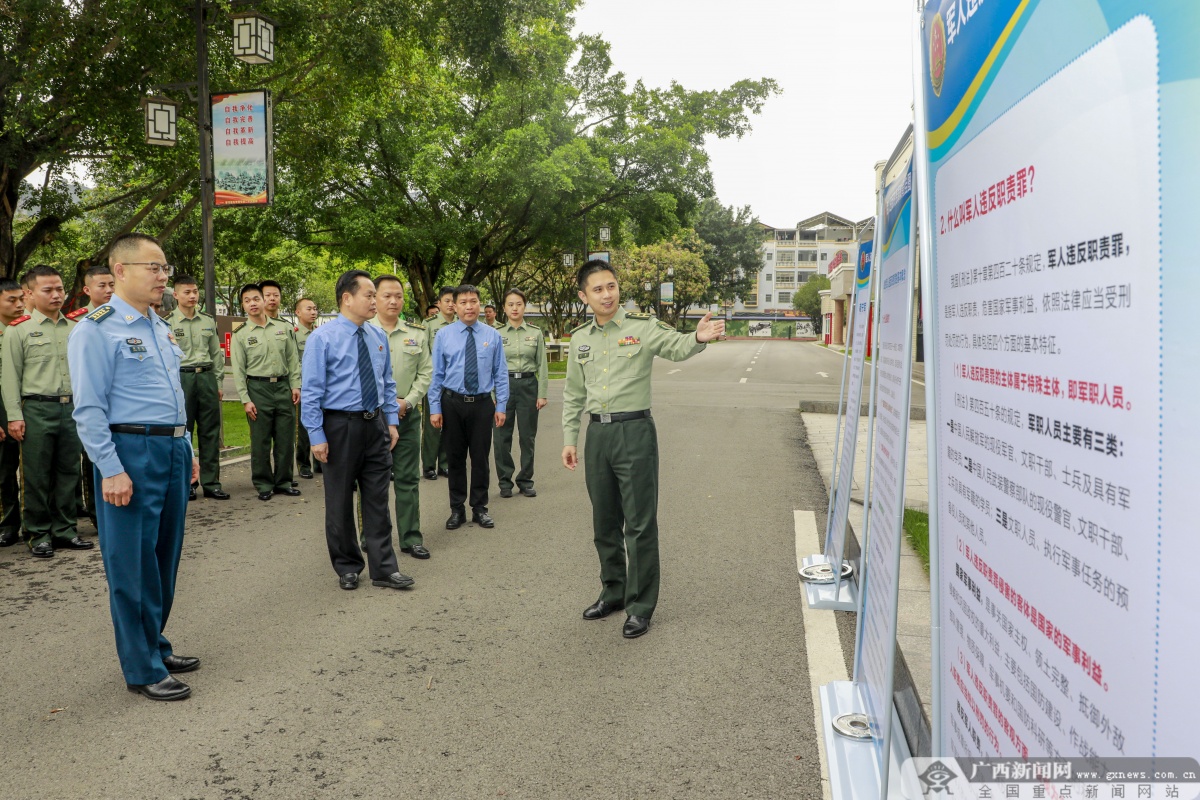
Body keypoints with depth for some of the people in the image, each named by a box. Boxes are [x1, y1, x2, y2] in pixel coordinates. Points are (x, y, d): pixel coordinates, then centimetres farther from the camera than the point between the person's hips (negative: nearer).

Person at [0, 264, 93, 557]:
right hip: (37, 409, -4)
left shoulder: (75, 328, 12)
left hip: (72, 409, 4)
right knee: (37, 476, 2)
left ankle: (65, 530, 18)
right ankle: (40, 534, 12)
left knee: (69, 472, 8)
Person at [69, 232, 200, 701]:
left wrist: (187, 450, 18)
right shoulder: (96, 330, -9)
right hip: (132, 451, -8)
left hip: (174, 450, 8)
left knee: (166, 556, 15)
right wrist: (111, 470, -17)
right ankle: (142, 670, 10)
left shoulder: (161, 329, 15)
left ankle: (155, 646, 29)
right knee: (133, 564, 0)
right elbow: (89, 408, -13)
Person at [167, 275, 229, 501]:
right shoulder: (167, 323, 0)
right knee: (182, 433, 2)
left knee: (211, 433, 5)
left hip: (207, 377, 4)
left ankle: (211, 482, 12)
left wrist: (218, 382, 11)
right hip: (181, 378, -4)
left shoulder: (208, 322, 13)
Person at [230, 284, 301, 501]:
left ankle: (283, 481, 16)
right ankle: (263, 483, 12)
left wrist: (295, 385, 2)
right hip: (258, 388, -2)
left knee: (286, 438, 4)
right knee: (260, 440, 1)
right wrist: (245, 399, -6)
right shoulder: (240, 335, 2)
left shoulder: (283, 328, 8)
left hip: (283, 386, 2)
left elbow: (293, 359, 10)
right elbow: (238, 370, 0)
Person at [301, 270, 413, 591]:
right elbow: (312, 392, -11)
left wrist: (392, 421, 7)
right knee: (340, 501, 8)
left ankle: (384, 569, 15)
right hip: (340, 425, -4)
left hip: (376, 424, 5)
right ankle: (347, 568, 24)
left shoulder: (378, 337, 6)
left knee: (377, 499, 7)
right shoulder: (322, 338, -10)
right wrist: (317, 437, -14)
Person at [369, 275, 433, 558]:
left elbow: (426, 373, 7)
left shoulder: (416, 334, 8)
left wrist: (407, 401, -7)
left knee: (408, 478, 6)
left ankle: (411, 538, 13)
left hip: (407, 415, 2)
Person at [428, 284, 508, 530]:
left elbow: (500, 373, 3)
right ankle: (457, 510, 22)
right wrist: (435, 408, -4)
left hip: (482, 403, 0)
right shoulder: (444, 335, 0)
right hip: (452, 402, 0)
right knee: (455, 458, 9)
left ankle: (480, 509, 21)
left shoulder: (492, 335, 2)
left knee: (481, 457, 7)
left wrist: (501, 406, -1)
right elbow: (437, 374, 1)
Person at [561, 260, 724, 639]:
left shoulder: (643, 327, -6)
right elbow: (573, 395, 16)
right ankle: (613, 592, 32)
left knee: (640, 523, -1)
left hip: (634, 430, -5)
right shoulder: (580, 338, 9)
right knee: (604, 522, 15)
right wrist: (569, 439, 12)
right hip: (597, 433, 5)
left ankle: (640, 606, 11)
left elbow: (676, 346, -25)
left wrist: (698, 338, -46)